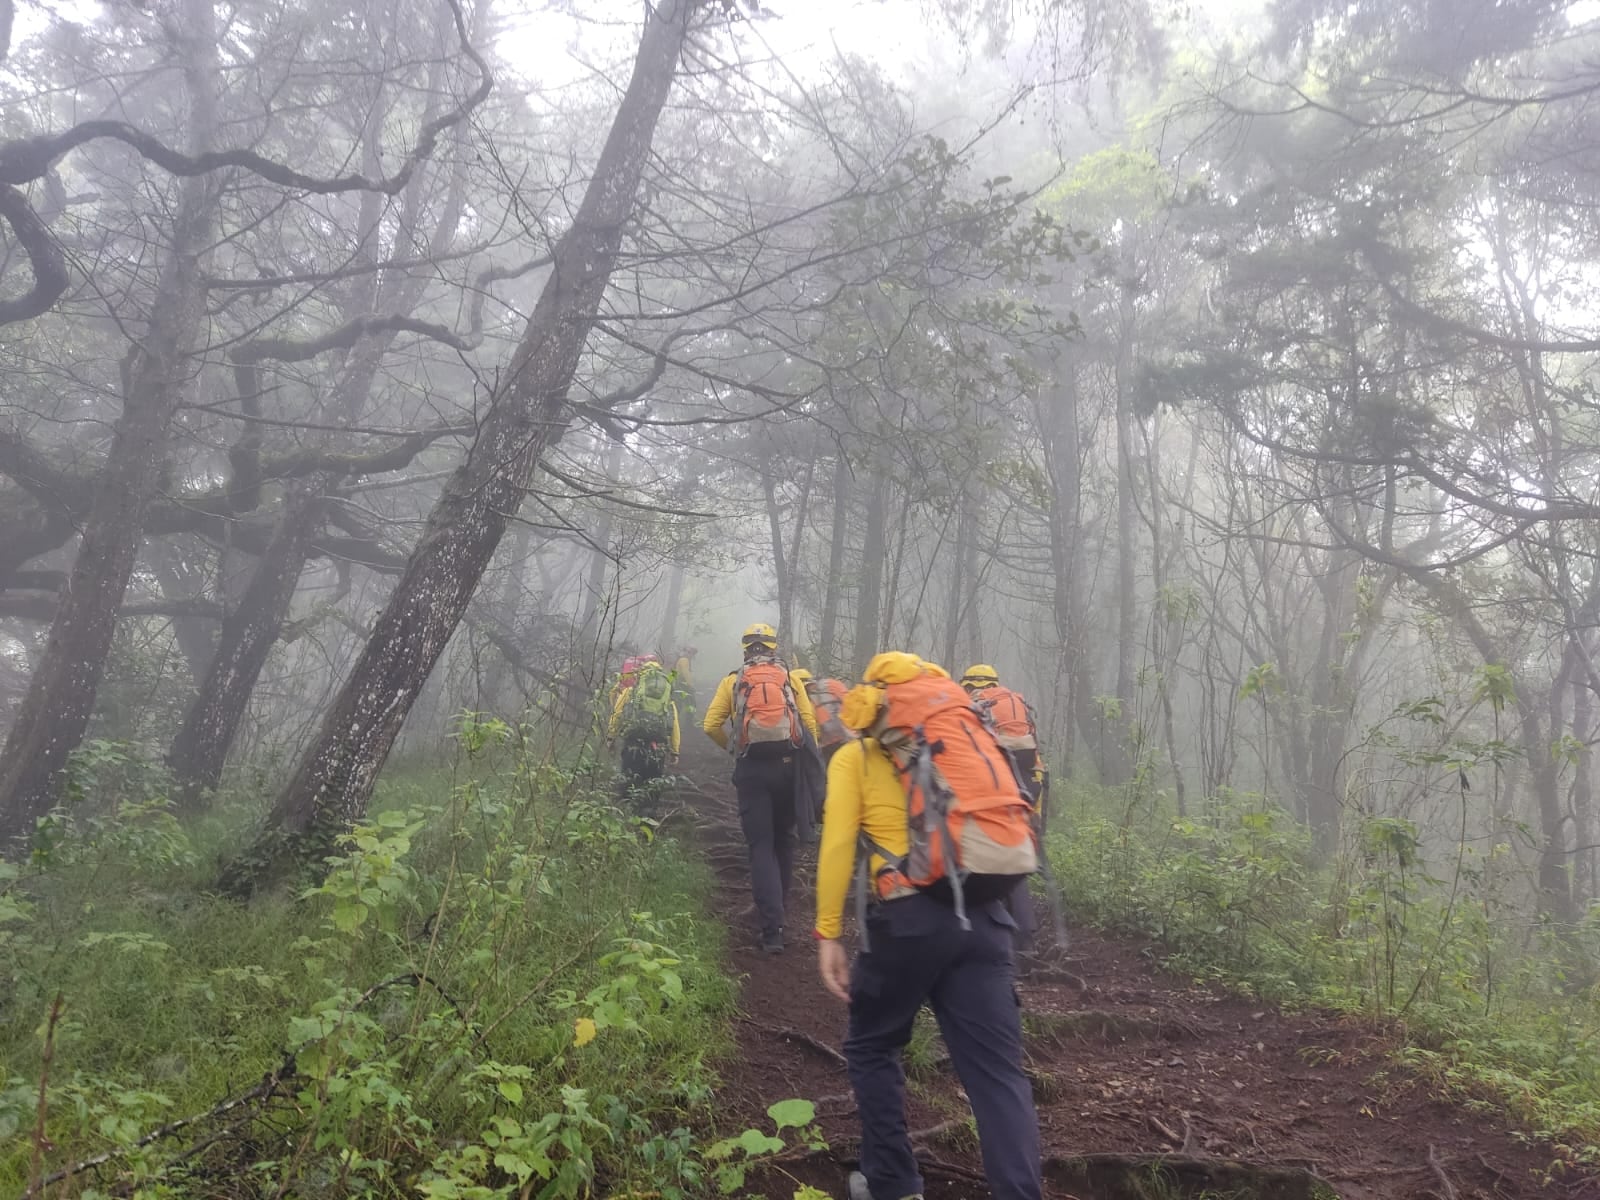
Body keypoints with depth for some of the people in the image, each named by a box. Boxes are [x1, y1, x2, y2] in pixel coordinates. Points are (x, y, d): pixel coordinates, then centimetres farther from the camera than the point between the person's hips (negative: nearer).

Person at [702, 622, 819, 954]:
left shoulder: (733, 680, 6)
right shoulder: (790, 678, 7)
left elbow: (710, 725, 0)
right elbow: (810, 723, 0)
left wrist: (731, 748, 17)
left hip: (751, 768, -1)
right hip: (788, 764, 1)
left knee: (760, 845, 0)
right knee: (783, 840, 19)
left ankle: (772, 928, -9)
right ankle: (777, 906, 31)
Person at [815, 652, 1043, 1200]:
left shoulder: (855, 757, 10)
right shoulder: (963, 738, 23)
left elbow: (838, 845, -2)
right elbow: (994, 813, 18)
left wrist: (828, 934, -1)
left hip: (910, 915, -3)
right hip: (984, 914, 3)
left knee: (871, 1048, 20)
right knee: (998, 1070, 4)